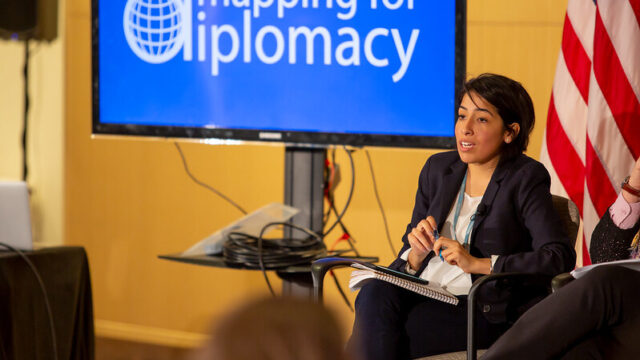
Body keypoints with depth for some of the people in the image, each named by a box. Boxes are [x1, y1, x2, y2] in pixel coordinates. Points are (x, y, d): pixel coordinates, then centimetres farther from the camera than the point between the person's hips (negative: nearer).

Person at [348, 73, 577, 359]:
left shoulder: (526, 179, -3)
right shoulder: (438, 168, 15)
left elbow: (560, 258, -17)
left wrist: (475, 263, -17)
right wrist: (417, 253, -7)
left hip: (485, 313, -5)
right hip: (422, 293, 5)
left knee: (375, 327, -28)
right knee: (375, 295, -29)